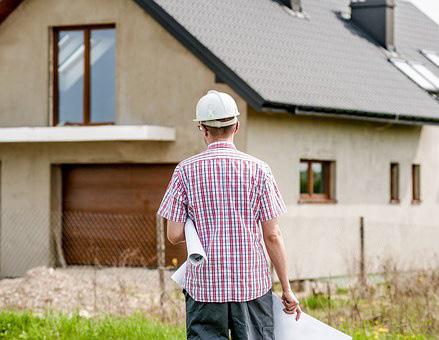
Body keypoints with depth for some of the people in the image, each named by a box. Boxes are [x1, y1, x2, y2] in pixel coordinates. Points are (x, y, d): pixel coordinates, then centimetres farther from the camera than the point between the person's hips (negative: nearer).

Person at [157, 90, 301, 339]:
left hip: (204, 284, 0)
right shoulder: (258, 169, -2)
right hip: (252, 283, 0)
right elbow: (272, 236, -2)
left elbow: (174, 235, -3)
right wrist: (287, 289, 5)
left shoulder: (186, 171, -2)